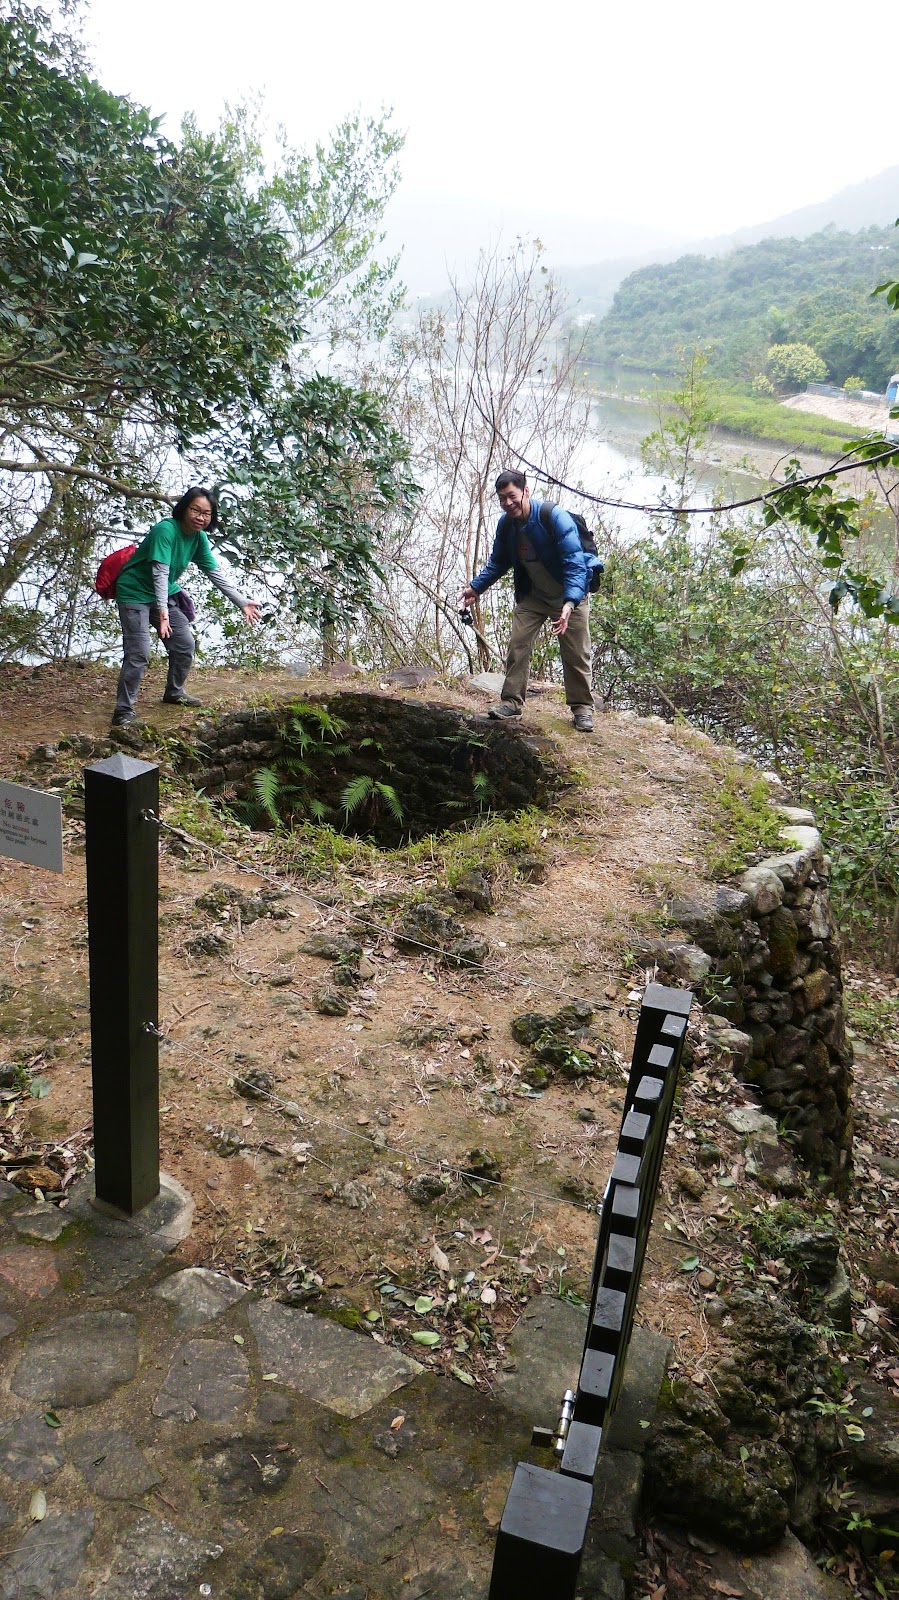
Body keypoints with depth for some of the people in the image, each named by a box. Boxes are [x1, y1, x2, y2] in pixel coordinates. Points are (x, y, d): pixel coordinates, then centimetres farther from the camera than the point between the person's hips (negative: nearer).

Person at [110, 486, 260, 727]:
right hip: (134, 593, -8)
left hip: (165, 594, 8)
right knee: (139, 653, -16)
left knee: (185, 644, 11)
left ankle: (174, 693, 33)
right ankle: (123, 711, -10)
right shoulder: (166, 530, -26)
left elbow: (215, 574, 4)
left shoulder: (199, 538, -3)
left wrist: (242, 602, 2)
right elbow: (160, 572, -35)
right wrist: (162, 610, -45)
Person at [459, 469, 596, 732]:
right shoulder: (505, 524, -8)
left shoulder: (554, 517, -27)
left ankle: (582, 708, 11)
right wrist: (476, 587, 0)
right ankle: (512, 701, 3)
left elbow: (575, 563, -31)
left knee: (576, 653, 0)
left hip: (569, 595, -5)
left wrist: (569, 603, -42)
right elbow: (498, 562, 11)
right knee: (517, 644, -4)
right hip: (530, 596, 5)